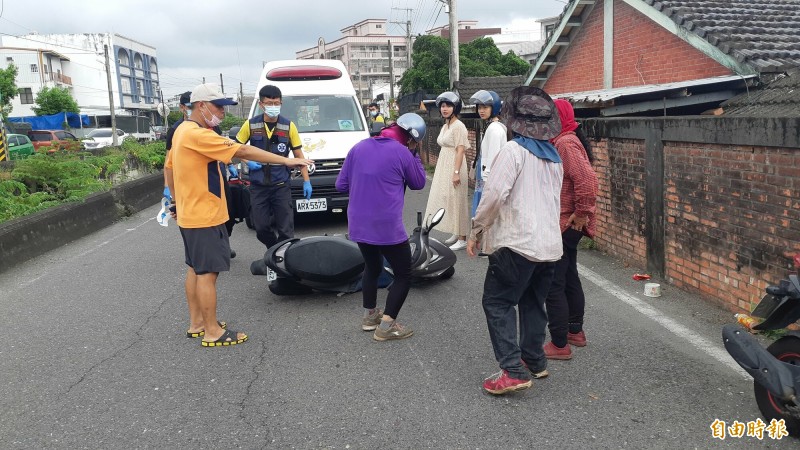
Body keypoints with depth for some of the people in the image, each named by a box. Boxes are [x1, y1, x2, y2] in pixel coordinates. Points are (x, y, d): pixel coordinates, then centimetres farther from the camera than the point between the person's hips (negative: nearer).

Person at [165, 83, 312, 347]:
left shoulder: (182, 131, 11)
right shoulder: (198, 135, -21)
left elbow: (168, 168, 20)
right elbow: (243, 151, -26)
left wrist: (179, 200, 25)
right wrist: (286, 161, -25)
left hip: (189, 214, 11)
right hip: (205, 217, -10)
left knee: (195, 269, 17)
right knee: (207, 273, -4)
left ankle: (196, 323, 28)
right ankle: (212, 333, 4)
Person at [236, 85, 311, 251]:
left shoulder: (288, 126, -1)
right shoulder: (251, 125, 0)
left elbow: (298, 155, 3)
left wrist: (306, 181, -3)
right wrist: (247, 162, -8)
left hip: (282, 185, -1)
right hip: (258, 186, 1)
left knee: (285, 229, -1)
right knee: (261, 228, 6)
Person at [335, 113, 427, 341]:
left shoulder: (359, 147, 5)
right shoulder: (403, 154, -9)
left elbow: (341, 185, 6)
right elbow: (418, 183, 6)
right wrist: (413, 154, 10)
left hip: (358, 224, 6)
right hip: (388, 227, -6)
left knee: (372, 267, 26)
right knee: (404, 274, 8)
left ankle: (370, 315, 36)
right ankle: (386, 325, 4)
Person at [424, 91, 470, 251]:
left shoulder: (458, 126, -12)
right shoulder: (445, 126, 14)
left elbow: (460, 150, -18)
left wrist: (456, 172, -23)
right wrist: (439, 170, 16)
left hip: (453, 167, -9)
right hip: (443, 167, 9)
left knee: (456, 201, -6)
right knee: (447, 200, 13)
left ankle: (462, 239, -1)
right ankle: (456, 234, 24)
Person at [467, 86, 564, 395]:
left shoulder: (513, 150, -10)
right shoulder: (554, 156, 15)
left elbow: (495, 194, -18)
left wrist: (476, 232, -8)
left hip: (518, 242, -8)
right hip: (550, 243, 8)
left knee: (497, 302, -1)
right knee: (533, 303, 19)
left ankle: (513, 371, -6)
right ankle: (534, 361, 27)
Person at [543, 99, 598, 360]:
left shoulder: (566, 144, -19)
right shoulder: (562, 141, 13)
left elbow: (587, 181, -30)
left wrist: (581, 214, -20)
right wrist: (577, 216, 16)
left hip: (562, 226, -11)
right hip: (565, 226, 11)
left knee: (553, 285, -5)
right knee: (569, 278, 20)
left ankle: (560, 345, 3)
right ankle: (575, 331, 35)